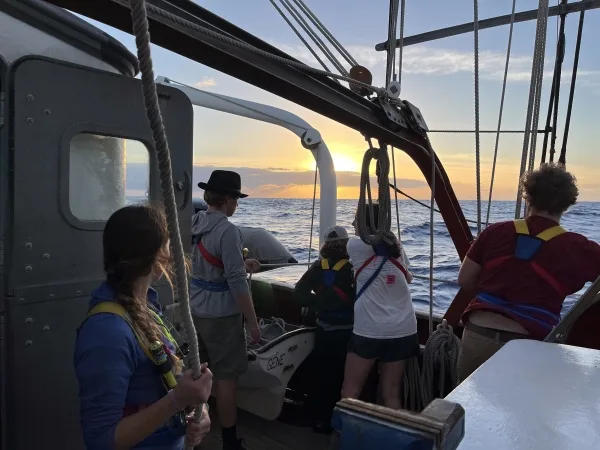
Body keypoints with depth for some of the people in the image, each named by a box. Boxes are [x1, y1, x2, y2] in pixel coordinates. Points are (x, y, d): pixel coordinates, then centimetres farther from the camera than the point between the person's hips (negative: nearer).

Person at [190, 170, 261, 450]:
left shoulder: (193, 223, 3)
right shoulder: (227, 230, -22)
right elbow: (236, 282, -23)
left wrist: (241, 264, 12)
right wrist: (252, 322, -15)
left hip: (194, 310, 8)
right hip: (221, 314, -8)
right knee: (226, 378, 5)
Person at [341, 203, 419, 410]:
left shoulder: (356, 245, -4)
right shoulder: (397, 247, 10)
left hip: (369, 330, -5)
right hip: (403, 330, 5)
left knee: (350, 393, 8)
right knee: (391, 394, 13)